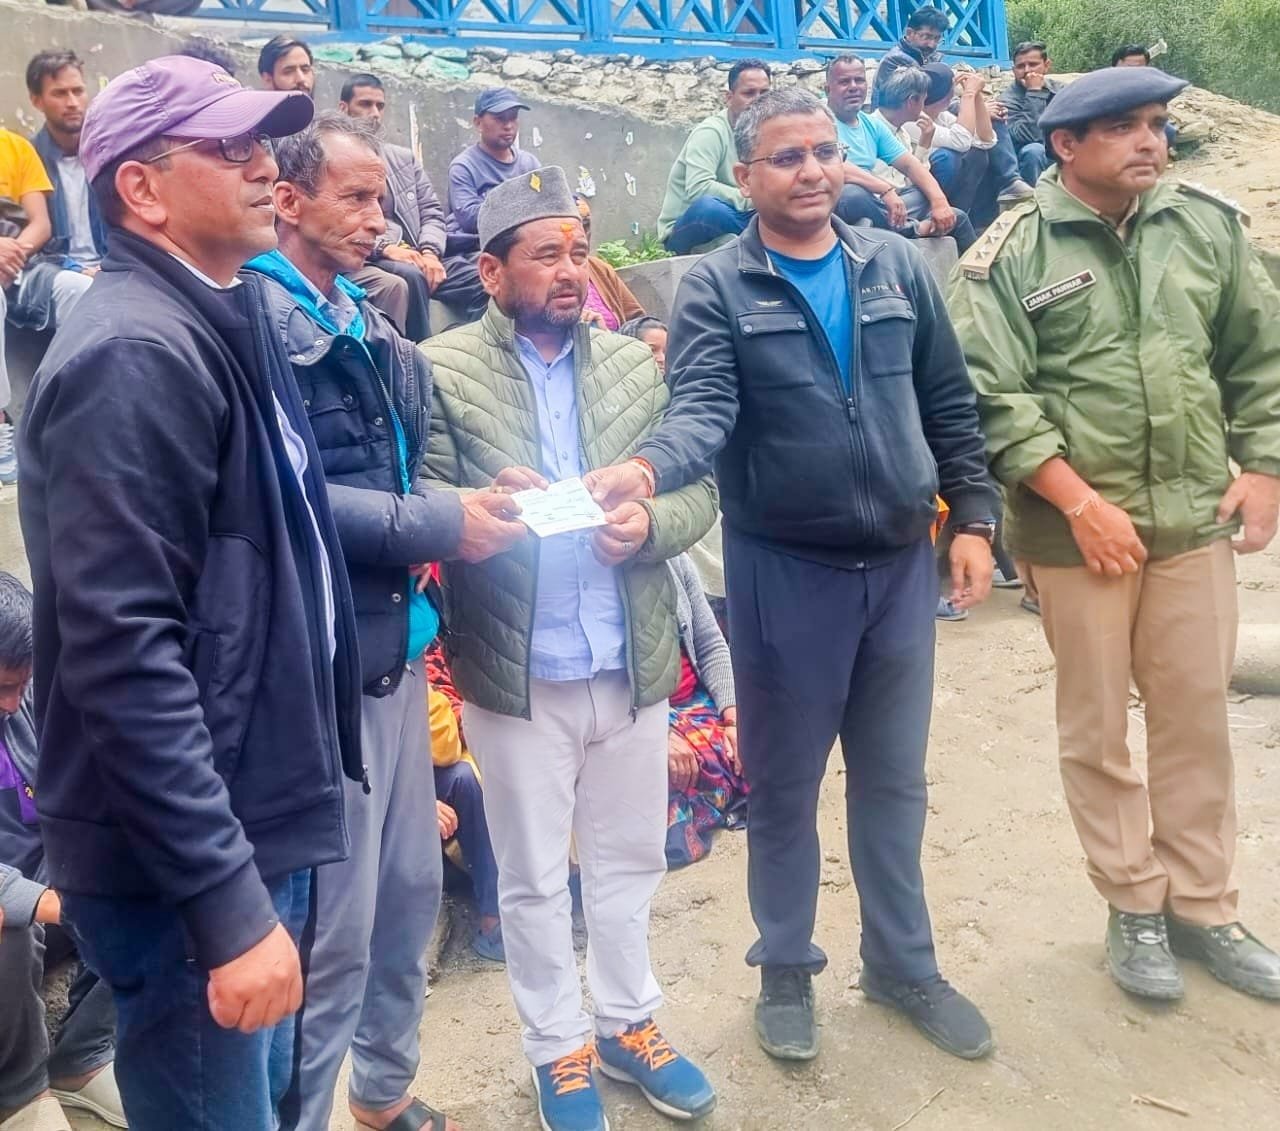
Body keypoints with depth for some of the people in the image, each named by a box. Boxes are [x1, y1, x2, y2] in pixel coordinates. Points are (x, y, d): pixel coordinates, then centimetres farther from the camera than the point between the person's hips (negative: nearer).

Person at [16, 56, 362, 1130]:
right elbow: (123, 655, -26)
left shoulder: (224, 323, 11)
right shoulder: (134, 357, -19)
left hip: (252, 819, 9)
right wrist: (227, 900, -26)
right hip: (188, 861, -9)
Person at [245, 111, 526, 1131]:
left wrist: (475, 501, -2)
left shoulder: (365, 321, 14)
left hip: (394, 640, 9)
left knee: (410, 889, 20)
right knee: (335, 930, 1)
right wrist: (440, 525, -17)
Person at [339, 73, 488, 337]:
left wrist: (429, 252, -5)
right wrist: (385, 248, -20)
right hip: (366, 261, -5)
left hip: (417, 257, 5)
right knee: (410, 276, -38)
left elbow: (432, 211, 16)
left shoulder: (404, 157, 24)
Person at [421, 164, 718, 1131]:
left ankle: (629, 1024, 39)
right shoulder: (441, 370, -5)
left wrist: (650, 525, -16)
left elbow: (700, 489, 4)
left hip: (633, 663, 3)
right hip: (517, 672, -3)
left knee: (631, 859, 18)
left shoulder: (636, 364, 6)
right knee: (534, 877, 13)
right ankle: (559, 1050, 33)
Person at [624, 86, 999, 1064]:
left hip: (902, 563, 4)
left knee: (894, 777, 16)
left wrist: (974, 518, 3)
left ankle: (904, 964, 34)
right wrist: (647, 468, -40)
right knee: (784, 781, 11)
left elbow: (950, 406, 9)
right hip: (786, 571, -3)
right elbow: (703, 409, -20)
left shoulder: (899, 268, 5)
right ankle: (786, 970, 30)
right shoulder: (716, 287, -6)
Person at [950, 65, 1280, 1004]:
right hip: (1076, 529, -3)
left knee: (1198, 719, 12)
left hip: (1195, 519, 4)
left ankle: (1203, 908, 29)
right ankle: (1135, 909, 27)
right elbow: (992, 397, -14)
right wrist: (1082, 503, -16)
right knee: (1097, 726, 9)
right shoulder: (1012, 254, -8)